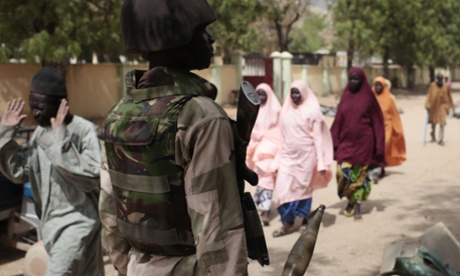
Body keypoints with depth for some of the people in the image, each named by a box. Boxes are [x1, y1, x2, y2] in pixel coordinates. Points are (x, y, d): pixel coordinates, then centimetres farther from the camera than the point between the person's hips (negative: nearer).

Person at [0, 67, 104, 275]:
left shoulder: (83, 130, -17)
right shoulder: (39, 132, 5)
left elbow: (91, 179, -26)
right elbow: (19, 174, 11)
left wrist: (60, 140, -30)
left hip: (77, 220, -7)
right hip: (49, 220, 7)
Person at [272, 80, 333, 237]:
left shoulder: (312, 111, -6)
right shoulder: (286, 110, 7)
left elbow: (318, 137, -8)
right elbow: (283, 135, 11)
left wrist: (321, 162, -12)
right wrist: (279, 156, 11)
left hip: (306, 154, -4)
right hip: (288, 154, 4)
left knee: (303, 187, 5)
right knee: (284, 188, -4)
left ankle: (299, 218, 17)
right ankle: (288, 222, 2)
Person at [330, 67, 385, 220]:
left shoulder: (368, 97, -1)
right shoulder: (345, 96, 7)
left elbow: (377, 121, -1)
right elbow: (338, 120, 8)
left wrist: (379, 146, -6)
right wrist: (334, 141, 1)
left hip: (363, 142, -2)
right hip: (346, 141, 2)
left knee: (360, 175, 3)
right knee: (343, 172, -8)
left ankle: (357, 205, 16)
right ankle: (350, 200, 16)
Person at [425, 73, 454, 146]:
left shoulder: (446, 86, 1)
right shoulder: (432, 86, -4)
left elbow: (449, 96, 9)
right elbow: (429, 95, -5)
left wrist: (449, 106, 12)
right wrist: (427, 105, -12)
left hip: (442, 105, 0)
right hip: (434, 106, 0)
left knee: (442, 123, -12)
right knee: (433, 123, 12)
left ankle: (441, 139, -11)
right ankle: (433, 137, 30)